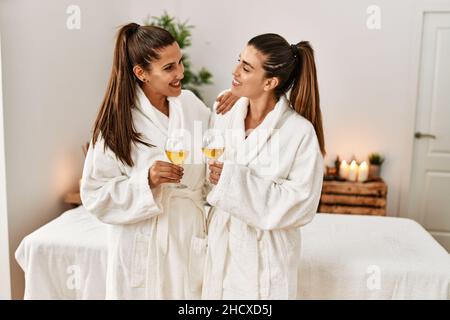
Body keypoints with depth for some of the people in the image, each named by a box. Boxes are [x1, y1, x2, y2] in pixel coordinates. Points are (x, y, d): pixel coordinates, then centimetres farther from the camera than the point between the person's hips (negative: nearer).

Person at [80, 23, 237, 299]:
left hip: (192, 238, 4)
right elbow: (96, 194, -10)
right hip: (145, 248, -3)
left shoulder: (191, 104, -1)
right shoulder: (117, 123, -13)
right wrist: (146, 182, -25)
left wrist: (232, 108, -4)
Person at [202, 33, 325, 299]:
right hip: (221, 247, 4)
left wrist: (234, 178, -21)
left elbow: (301, 203, -20)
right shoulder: (223, 117, -3)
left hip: (266, 256, -4)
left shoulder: (300, 131, -17)